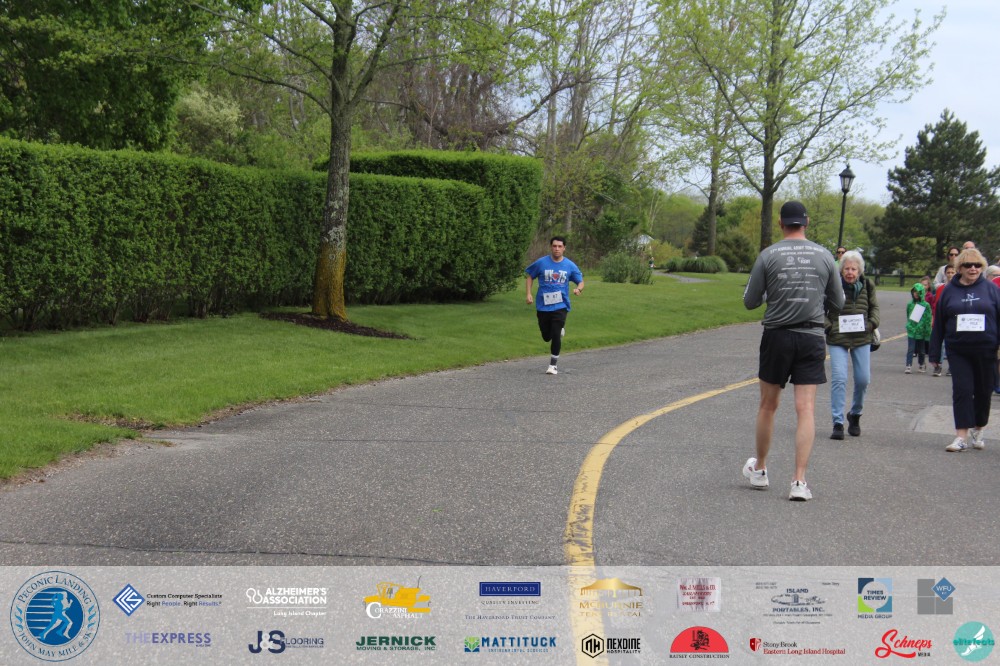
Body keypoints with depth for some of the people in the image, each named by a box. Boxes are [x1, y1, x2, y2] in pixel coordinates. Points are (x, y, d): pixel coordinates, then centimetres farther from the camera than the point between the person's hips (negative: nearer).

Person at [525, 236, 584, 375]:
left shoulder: (570, 266, 0)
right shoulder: (541, 263, -2)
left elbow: (581, 281, 7)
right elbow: (529, 277, 9)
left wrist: (579, 289, -17)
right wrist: (529, 294, -3)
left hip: (560, 306, -1)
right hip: (543, 306, 1)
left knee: (556, 336, -10)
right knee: (546, 337, 9)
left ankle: (553, 365, 6)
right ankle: (560, 330, 45)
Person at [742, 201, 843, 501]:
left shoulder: (768, 255, -4)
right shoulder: (824, 255, 2)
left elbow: (750, 302, 0)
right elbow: (838, 302, 9)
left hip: (777, 336, -1)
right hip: (812, 337, 1)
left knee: (768, 405, 13)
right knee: (806, 409, -1)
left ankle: (759, 470, 25)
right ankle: (799, 481, -6)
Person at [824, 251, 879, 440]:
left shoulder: (867, 286, 2)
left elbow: (874, 307, 17)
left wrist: (872, 323, 1)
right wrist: (828, 326, -11)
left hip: (862, 339, 3)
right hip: (837, 339, -3)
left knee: (863, 379, 4)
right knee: (839, 378, -11)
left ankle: (855, 414, 29)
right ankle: (838, 423, -6)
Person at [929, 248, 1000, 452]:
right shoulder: (949, 291, 6)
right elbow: (938, 324, 10)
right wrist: (935, 353, 9)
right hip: (958, 351, 0)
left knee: (984, 391, 9)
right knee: (962, 390, -8)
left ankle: (978, 430, 29)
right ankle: (962, 437, -9)